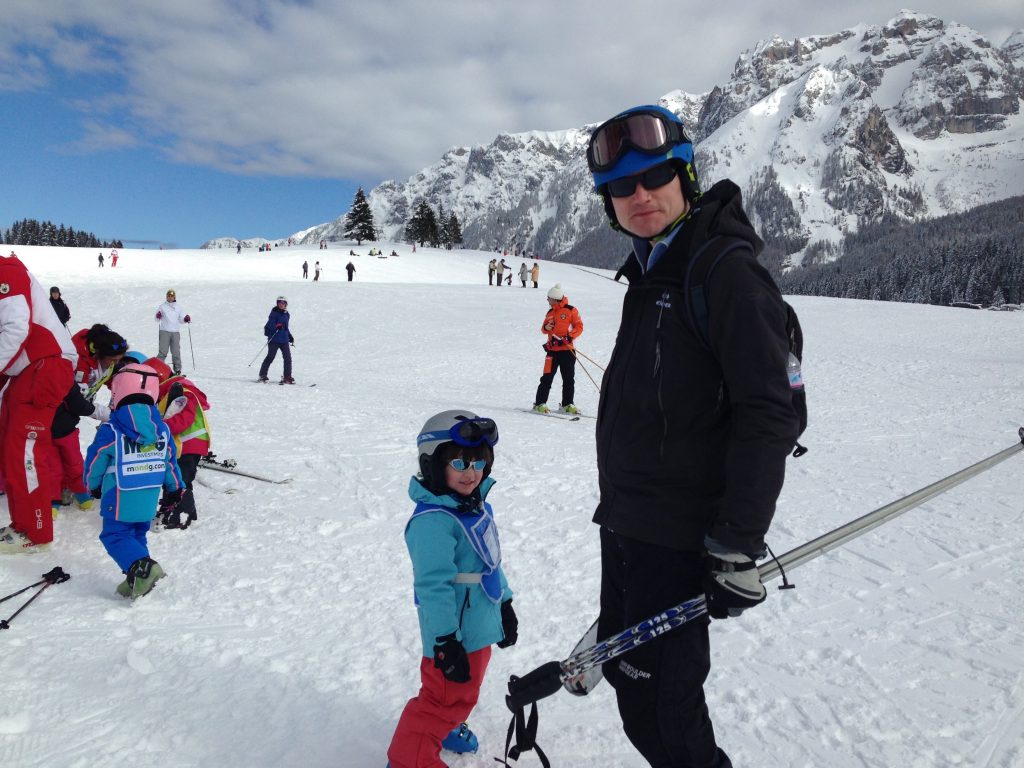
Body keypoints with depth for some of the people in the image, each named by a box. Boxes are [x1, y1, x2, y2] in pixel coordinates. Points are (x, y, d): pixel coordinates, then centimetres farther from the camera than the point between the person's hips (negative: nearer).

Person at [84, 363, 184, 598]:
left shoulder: (110, 431, -14)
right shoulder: (162, 429, 0)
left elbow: (95, 463, -3)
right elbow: (171, 462, 8)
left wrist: (93, 485, 17)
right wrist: (174, 489, 21)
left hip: (120, 499, -5)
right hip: (150, 500, 5)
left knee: (114, 535, 3)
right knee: (137, 535, 18)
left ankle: (141, 566, -19)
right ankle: (137, 579, 13)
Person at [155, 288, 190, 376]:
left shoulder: (178, 308, 16)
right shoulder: (162, 306, 10)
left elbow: (181, 319, 16)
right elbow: (157, 319, 8)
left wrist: (187, 319, -6)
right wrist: (158, 316, -15)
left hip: (176, 332, 2)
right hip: (165, 331, -2)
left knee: (176, 351, 2)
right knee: (163, 351, -9)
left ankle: (177, 369, 8)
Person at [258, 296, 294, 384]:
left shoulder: (286, 314, 16)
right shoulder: (274, 313, -5)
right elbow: (270, 324, -14)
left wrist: (290, 337, 23)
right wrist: (277, 326, -32)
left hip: (284, 340, 6)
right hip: (274, 339, -6)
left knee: (288, 358, 0)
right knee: (270, 357, -4)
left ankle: (287, 377, 6)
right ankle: (262, 375, 8)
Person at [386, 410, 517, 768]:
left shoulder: (478, 506, 3)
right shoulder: (432, 520, -27)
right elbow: (433, 586, -28)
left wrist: (505, 606, 20)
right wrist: (446, 642, -25)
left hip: (480, 625, 9)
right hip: (455, 634, -9)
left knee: (464, 690, 27)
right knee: (446, 695, 2)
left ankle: (445, 727, 51)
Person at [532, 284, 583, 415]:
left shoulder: (571, 310, -2)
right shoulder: (550, 312, 12)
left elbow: (579, 327, -3)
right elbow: (544, 328, 19)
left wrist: (568, 337, -15)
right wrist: (545, 328, -4)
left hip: (567, 350, -2)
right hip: (552, 349, 2)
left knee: (569, 379, 4)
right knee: (547, 378, -3)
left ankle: (567, 404, 16)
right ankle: (540, 403, 3)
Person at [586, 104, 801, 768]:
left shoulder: (728, 269, -16)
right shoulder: (651, 272, 12)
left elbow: (768, 414, -21)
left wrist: (740, 546, -22)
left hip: (681, 536, -9)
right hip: (627, 518, 9)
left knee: (662, 697, 2)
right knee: (627, 673, 21)